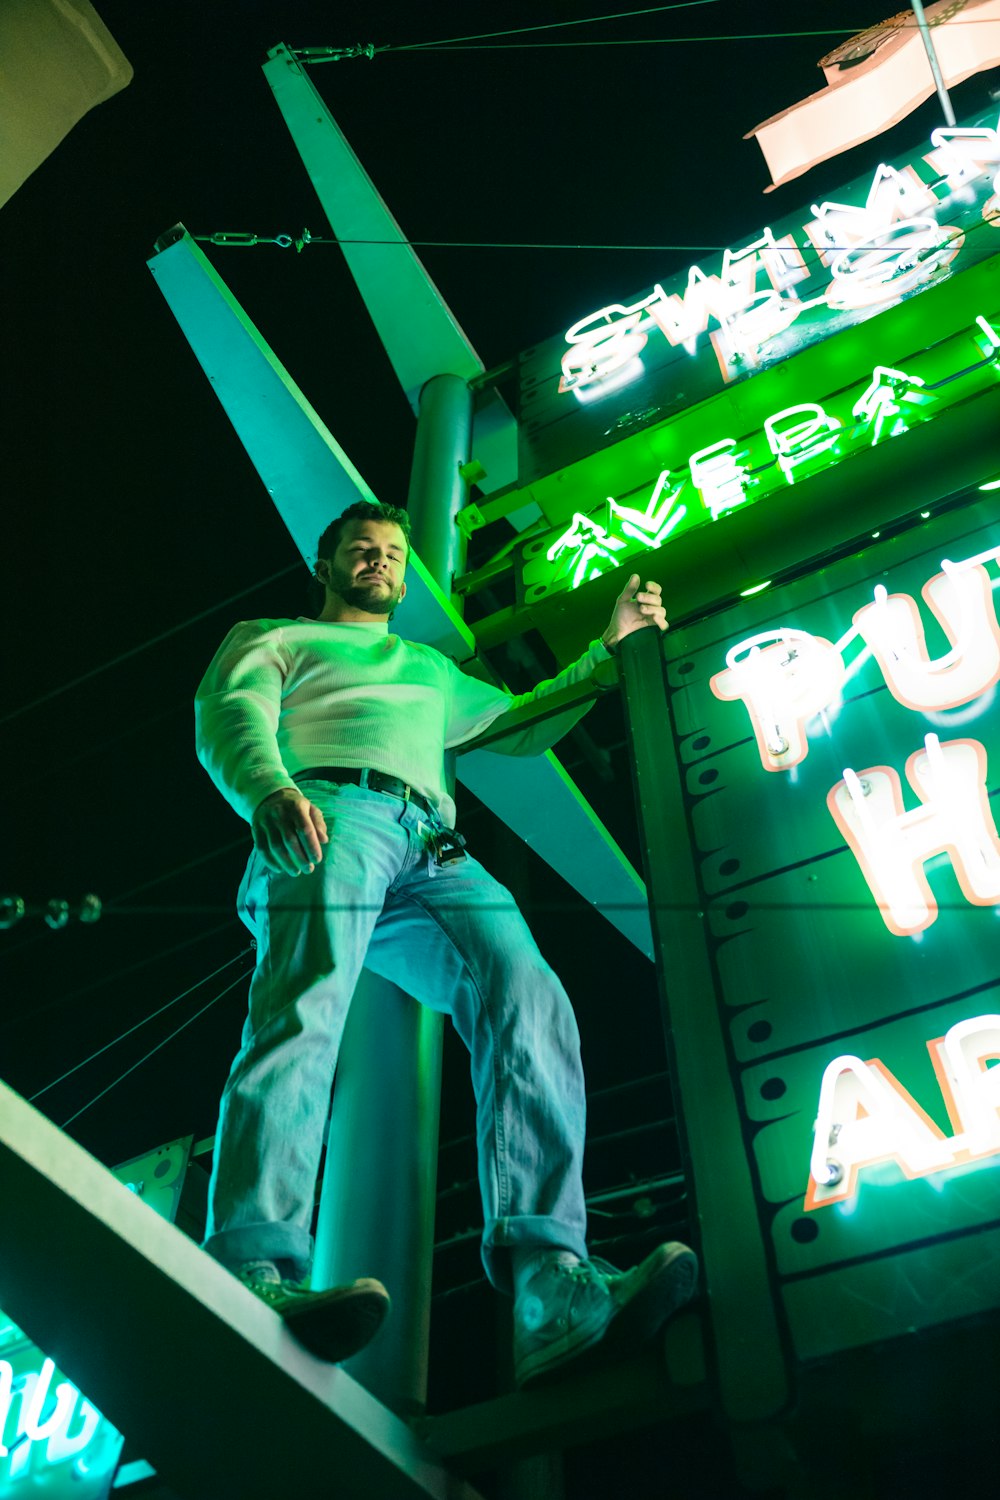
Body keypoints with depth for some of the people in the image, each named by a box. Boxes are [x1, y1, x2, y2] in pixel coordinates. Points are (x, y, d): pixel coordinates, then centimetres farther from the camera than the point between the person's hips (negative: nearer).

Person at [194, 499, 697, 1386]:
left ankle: (552, 1284, -42)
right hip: (333, 813, -3)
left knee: (528, 996, -27)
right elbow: (230, 717, 8)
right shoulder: (274, 639, 30)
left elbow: (525, 724, 51)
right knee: (311, 996, -35)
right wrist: (269, 789, -17)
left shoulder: (434, 672, 46)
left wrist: (613, 643, 45)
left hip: (437, 852, 4)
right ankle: (256, 1271, -52)